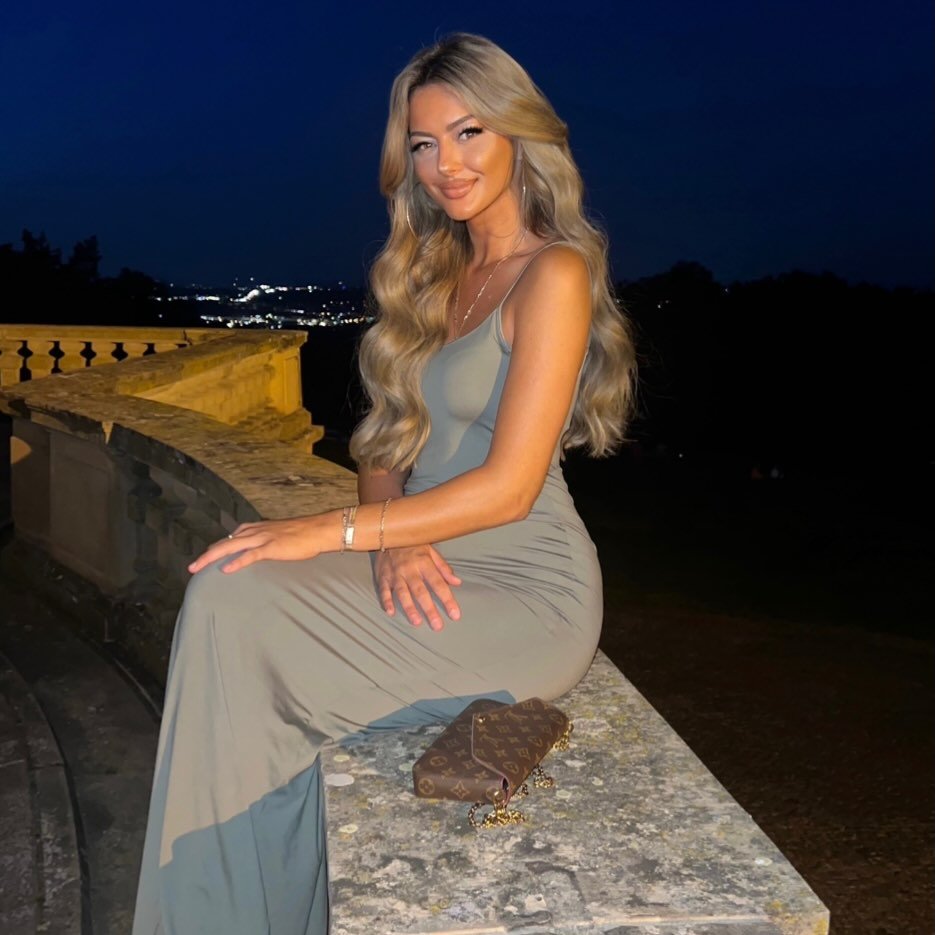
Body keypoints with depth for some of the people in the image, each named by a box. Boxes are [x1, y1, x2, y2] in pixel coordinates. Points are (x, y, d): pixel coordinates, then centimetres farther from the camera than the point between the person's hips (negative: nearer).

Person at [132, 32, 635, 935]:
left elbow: (508, 486, -17)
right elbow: (386, 441, 13)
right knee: (225, 596, -18)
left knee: (231, 607, -22)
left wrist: (333, 531, -18)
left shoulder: (553, 275, -10)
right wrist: (393, 538, -8)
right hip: (433, 572, 7)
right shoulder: (439, 275, 15)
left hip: (525, 594, -7)